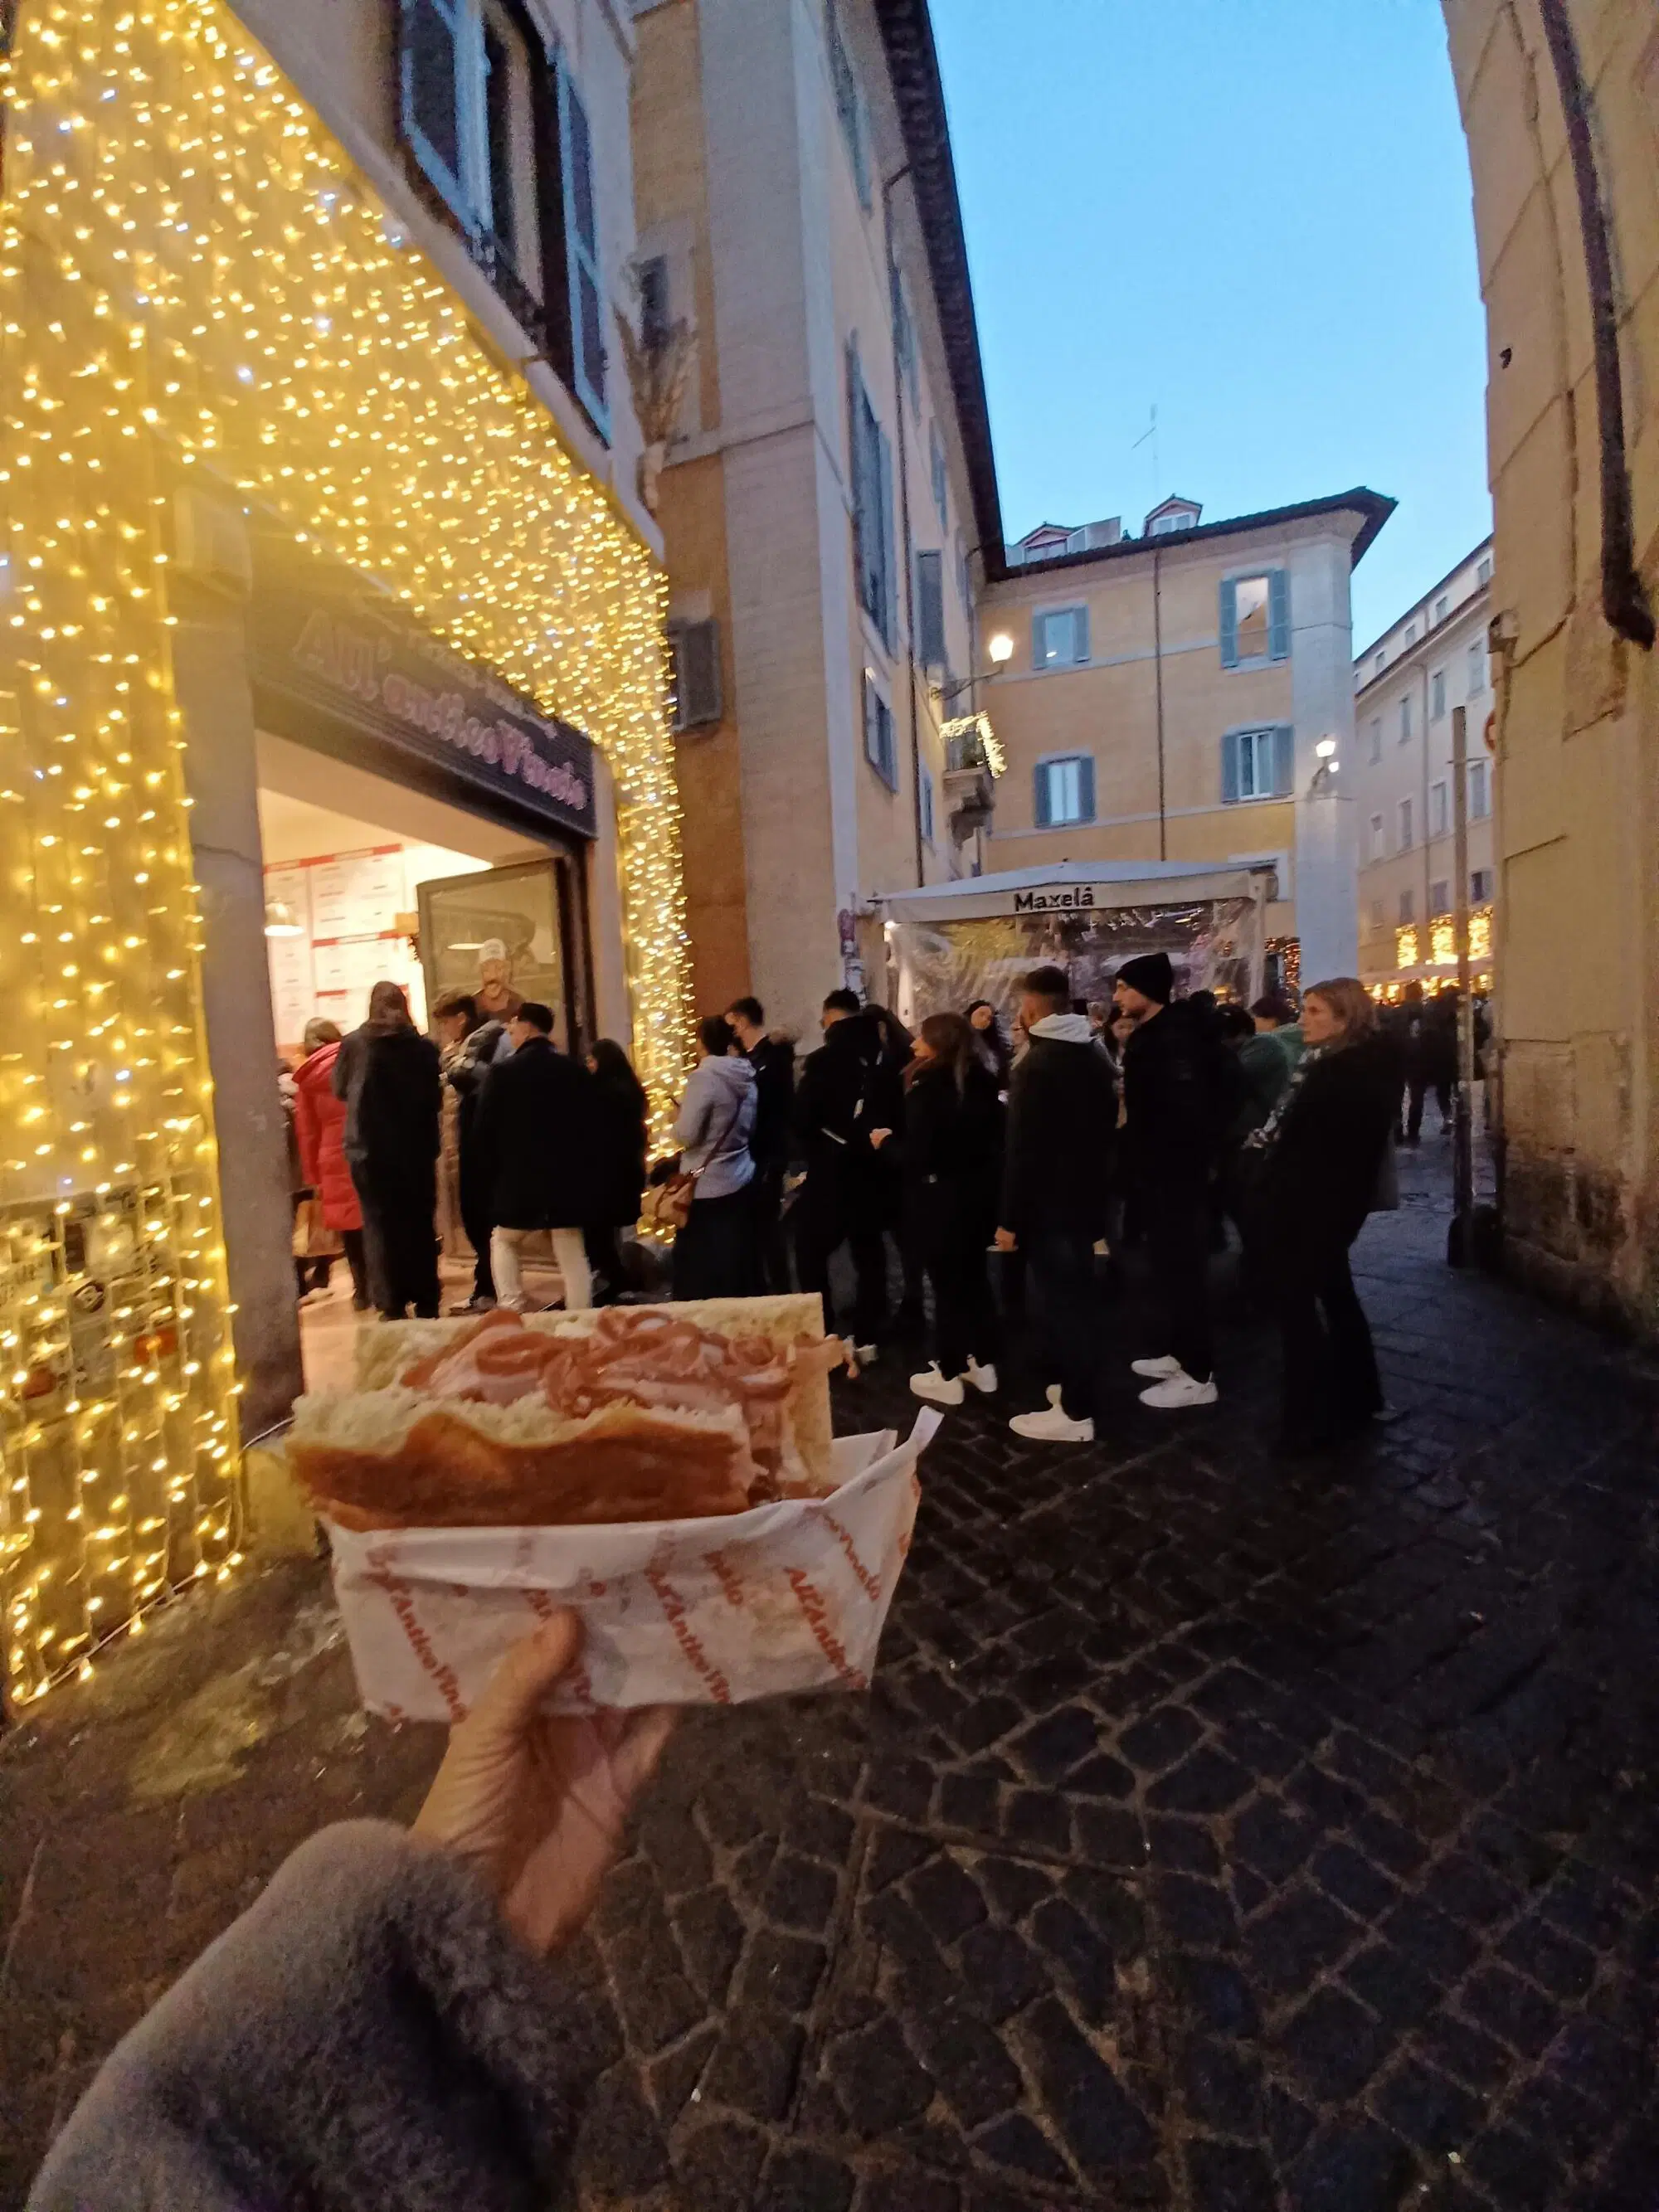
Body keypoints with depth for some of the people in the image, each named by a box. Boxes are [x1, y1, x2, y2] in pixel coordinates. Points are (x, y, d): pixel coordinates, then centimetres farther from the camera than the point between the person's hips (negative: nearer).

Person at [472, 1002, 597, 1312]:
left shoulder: (503, 1071, -7)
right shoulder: (577, 1071, 2)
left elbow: (483, 1132, -6)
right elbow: (590, 1127, 5)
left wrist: (492, 1175, 8)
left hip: (519, 1183, -2)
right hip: (568, 1182, 3)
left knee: (503, 1242, 20)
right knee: (572, 1257, 8)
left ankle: (511, 1313, 10)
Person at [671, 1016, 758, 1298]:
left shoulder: (705, 1076, -17)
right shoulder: (745, 1077, 6)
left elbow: (686, 1135, -18)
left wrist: (676, 1122, 1)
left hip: (708, 1187, -7)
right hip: (740, 1181, 7)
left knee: (699, 1267, 5)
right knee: (738, 1261, 15)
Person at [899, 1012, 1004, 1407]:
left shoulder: (927, 1086, -17)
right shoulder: (981, 1081, 4)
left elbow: (916, 1155, -21)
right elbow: (996, 1137, 10)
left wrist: (887, 1141, -5)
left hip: (940, 1198, -7)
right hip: (980, 1191, 7)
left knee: (947, 1282, 3)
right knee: (974, 1275, 17)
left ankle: (949, 1376, 14)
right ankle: (984, 1364, 28)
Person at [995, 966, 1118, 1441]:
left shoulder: (1036, 1065, -19)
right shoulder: (1095, 1056, 9)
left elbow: (1022, 1150, -22)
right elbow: (1107, 1129, 16)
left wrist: (1009, 1219, -17)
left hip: (1049, 1205, -9)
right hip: (1086, 1197, 9)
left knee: (1058, 1303, -1)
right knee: (1079, 1297, 19)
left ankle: (1075, 1412, 8)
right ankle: (1082, 1388, 33)